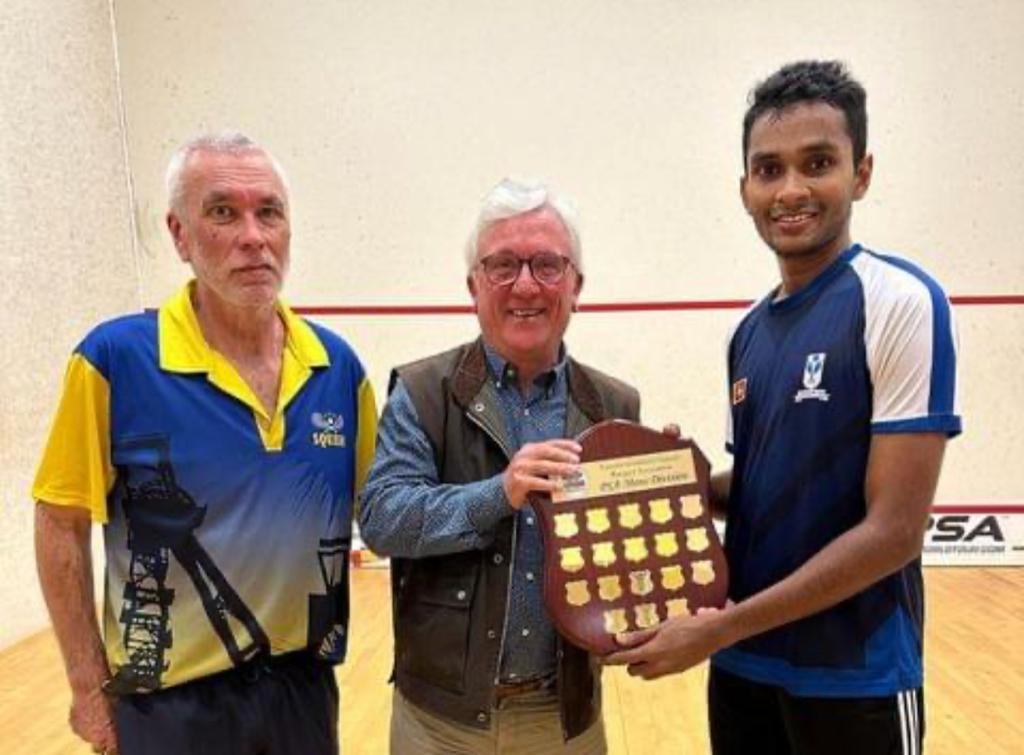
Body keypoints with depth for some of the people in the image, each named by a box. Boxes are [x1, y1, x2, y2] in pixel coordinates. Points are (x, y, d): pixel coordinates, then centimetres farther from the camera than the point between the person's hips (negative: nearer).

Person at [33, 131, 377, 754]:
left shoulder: (338, 363, -5)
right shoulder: (116, 358, -14)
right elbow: (62, 524, -7)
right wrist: (92, 689, -6)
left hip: (306, 684, 3)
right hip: (172, 700, -3)